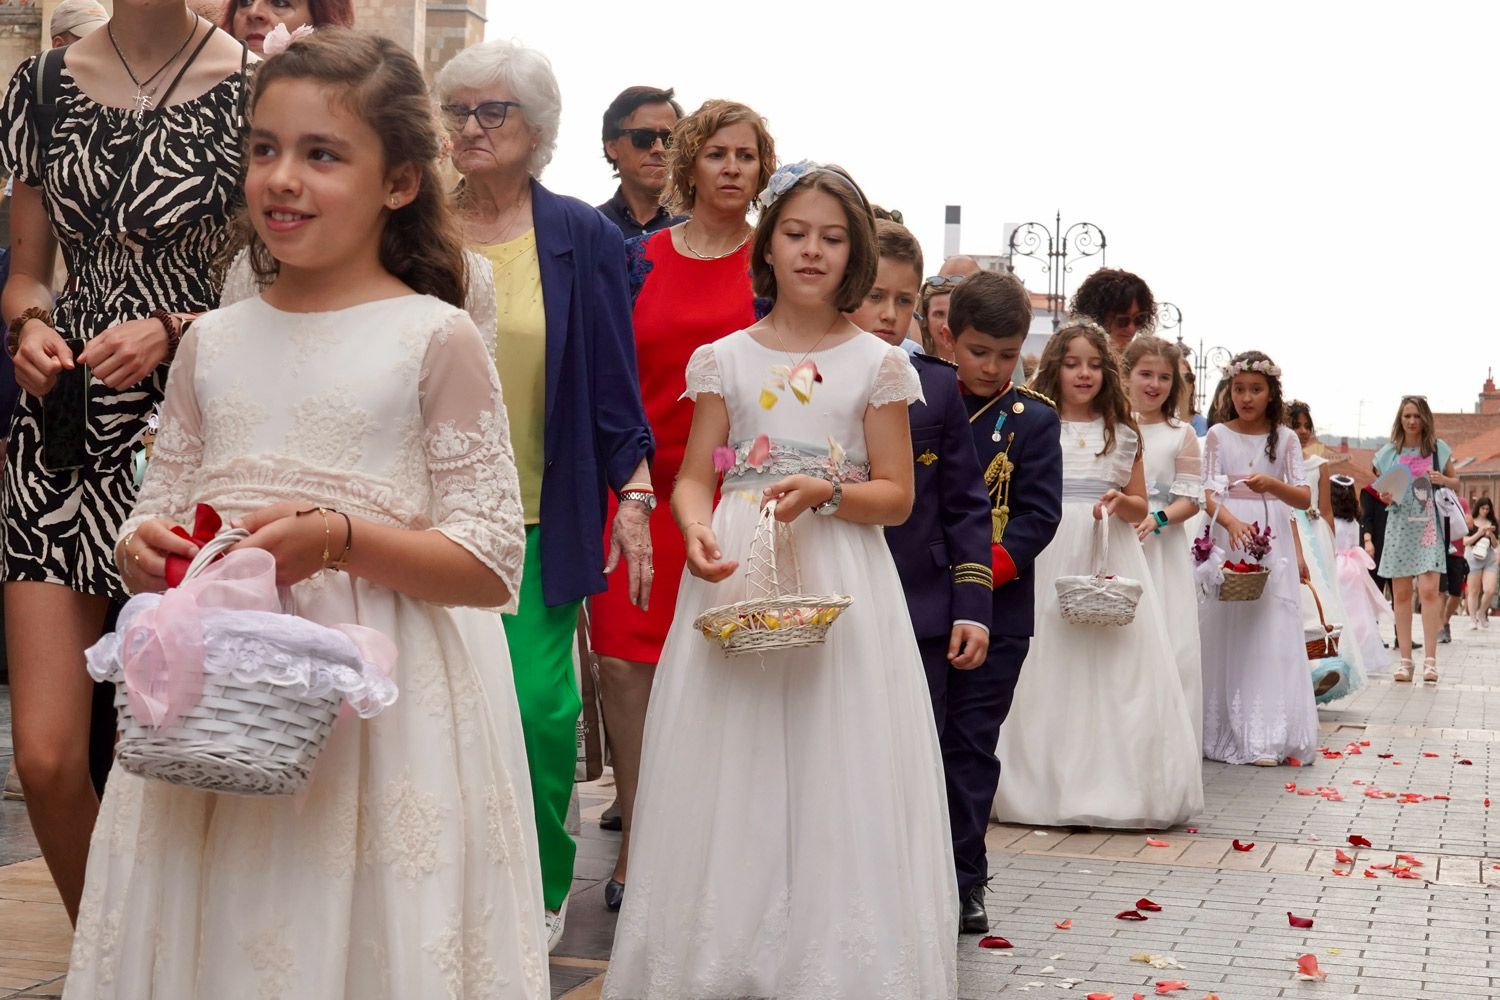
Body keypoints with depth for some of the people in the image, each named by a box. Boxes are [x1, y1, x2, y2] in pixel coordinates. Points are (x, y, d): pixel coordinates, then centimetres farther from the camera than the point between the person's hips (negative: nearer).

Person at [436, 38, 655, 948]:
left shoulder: (582, 238, 2)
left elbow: (613, 380, 2)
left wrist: (634, 496, -4)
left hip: (542, 518, -2)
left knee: (538, 706, -6)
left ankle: (542, 888, 14)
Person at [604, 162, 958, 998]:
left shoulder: (877, 364, 3)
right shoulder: (726, 358, 8)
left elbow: (896, 494, 2)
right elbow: (694, 478, 6)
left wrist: (825, 492, -17)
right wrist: (697, 532, -15)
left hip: (839, 588, -1)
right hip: (736, 580, 2)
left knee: (833, 779, -1)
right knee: (729, 782, 3)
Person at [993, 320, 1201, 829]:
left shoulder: (1123, 433, 10)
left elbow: (1140, 506, 12)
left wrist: (1119, 502, -10)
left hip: (1110, 558, 2)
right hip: (1049, 555, -1)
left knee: (1118, 668, -3)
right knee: (1048, 670, -3)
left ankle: (1114, 784, 3)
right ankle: (1046, 785, 5)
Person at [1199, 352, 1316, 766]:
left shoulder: (1284, 438, 4)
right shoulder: (1218, 435, 3)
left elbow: (1305, 498, -2)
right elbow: (1207, 495, -4)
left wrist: (1272, 484, -22)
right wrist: (1233, 522, -24)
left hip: (1272, 545, 0)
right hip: (1227, 541, 0)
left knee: (1271, 634, -4)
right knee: (1223, 633, -1)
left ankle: (1264, 736, -3)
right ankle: (1223, 732, 5)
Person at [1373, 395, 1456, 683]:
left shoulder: (1438, 448, 6)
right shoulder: (1389, 453, 7)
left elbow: (1455, 483, 15)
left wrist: (1442, 480, -7)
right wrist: (1386, 497, -6)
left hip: (1429, 526, -2)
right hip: (1400, 526, 2)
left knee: (1429, 589, -12)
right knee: (1401, 593, 2)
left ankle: (1430, 659, -9)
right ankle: (1405, 659, 6)